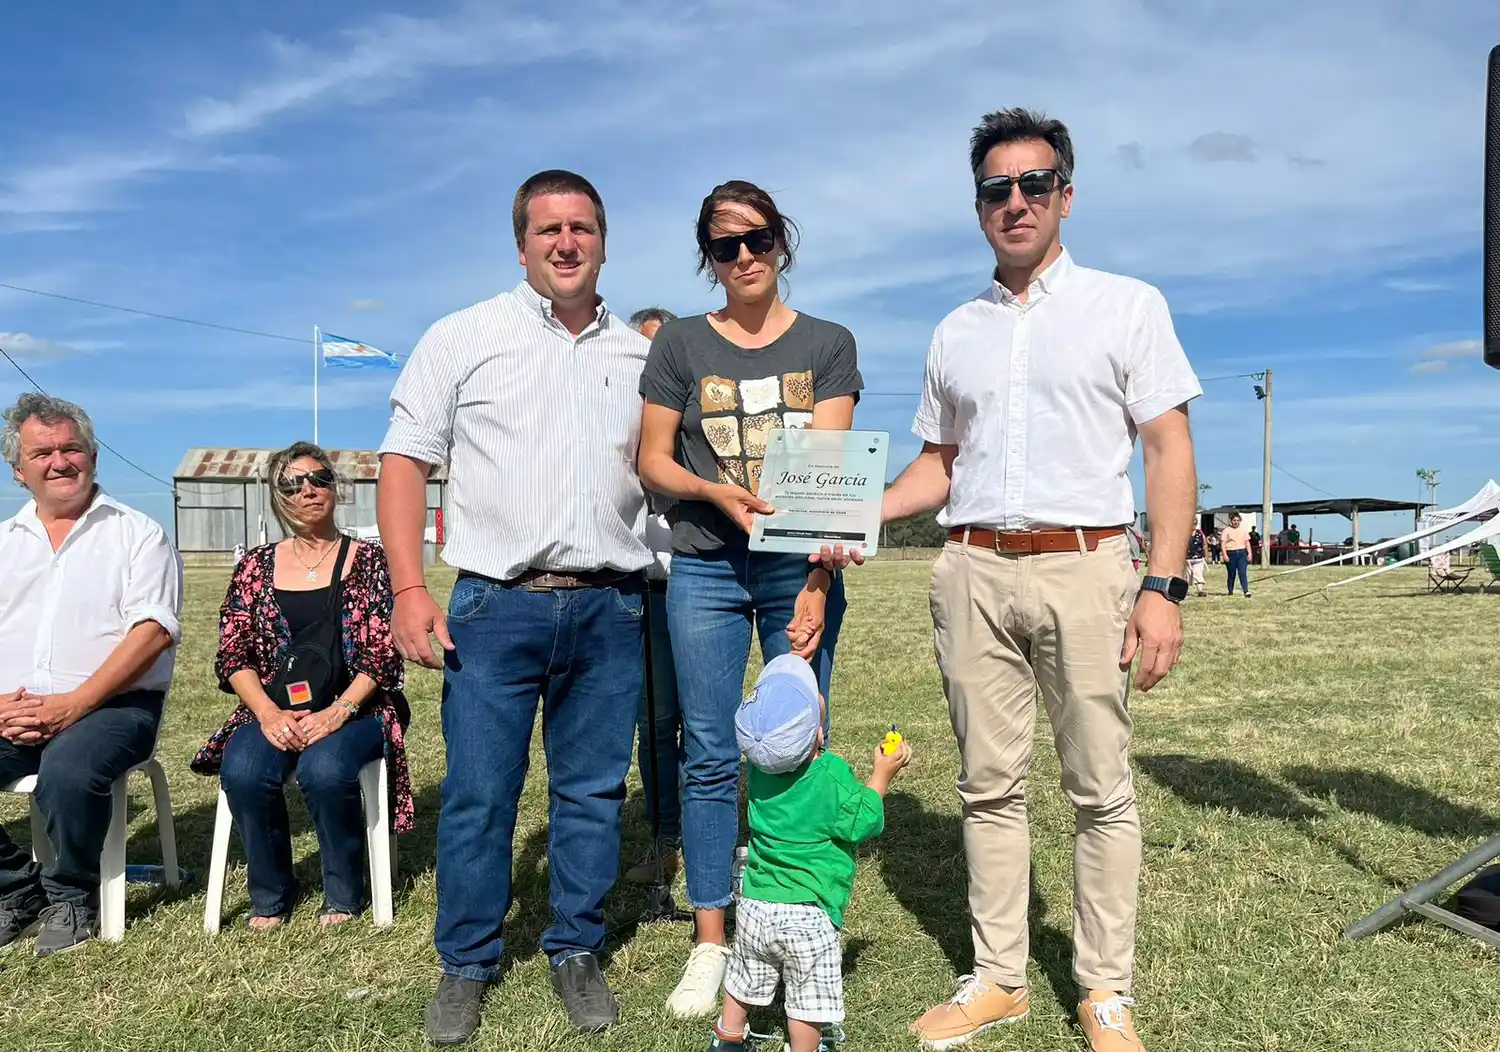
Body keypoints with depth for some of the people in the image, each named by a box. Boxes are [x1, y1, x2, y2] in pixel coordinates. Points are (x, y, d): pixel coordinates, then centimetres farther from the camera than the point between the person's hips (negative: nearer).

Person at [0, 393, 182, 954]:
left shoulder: (137, 534, 3)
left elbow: (153, 631, -9)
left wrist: (73, 705, -17)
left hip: (113, 705, -4)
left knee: (68, 770, -33)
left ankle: (72, 896, -5)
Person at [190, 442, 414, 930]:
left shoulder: (368, 561, 3)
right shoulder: (256, 566, 11)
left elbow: (383, 656, -4)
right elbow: (233, 656, 5)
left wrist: (337, 712, -19)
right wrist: (268, 713, -13)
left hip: (353, 707, -2)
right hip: (275, 710, 3)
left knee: (325, 769, -34)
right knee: (243, 771, -29)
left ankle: (345, 897, -8)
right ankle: (270, 898, -3)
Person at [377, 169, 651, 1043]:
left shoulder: (639, 355, 13)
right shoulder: (465, 337, 4)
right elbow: (405, 461, 0)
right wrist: (409, 588, -9)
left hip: (610, 608, 3)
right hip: (496, 607, -2)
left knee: (594, 790, 9)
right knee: (479, 795, 2)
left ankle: (578, 953, 25)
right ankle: (467, 964, 20)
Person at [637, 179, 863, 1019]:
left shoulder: (828, 344, 4)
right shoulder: (681, 344, 6)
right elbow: (652, 460, 7)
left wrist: (819, 582, -17)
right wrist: (716, 492, -14)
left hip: (802, 567, 0)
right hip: (707, 570, 1)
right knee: (710, 758, 2)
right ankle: (710, 945, 14)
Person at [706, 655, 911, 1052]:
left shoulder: (759, 765, -9)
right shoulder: (832, 776, -23)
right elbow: (864, 822, -10)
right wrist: (882, 775, 4)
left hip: (754, 905, 6)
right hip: (807, 917, -6)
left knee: (743, 982, 26)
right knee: (808, 1000, 10)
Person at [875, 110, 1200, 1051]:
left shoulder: (1127, 305, 5)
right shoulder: (956, 334, 16)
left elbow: (1169, 450, -1)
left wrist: (1163, 587, -10)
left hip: (1084, 566, -3)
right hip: (974, 573, 3)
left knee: (1102, 787, 2)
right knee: (989, 785, 8)